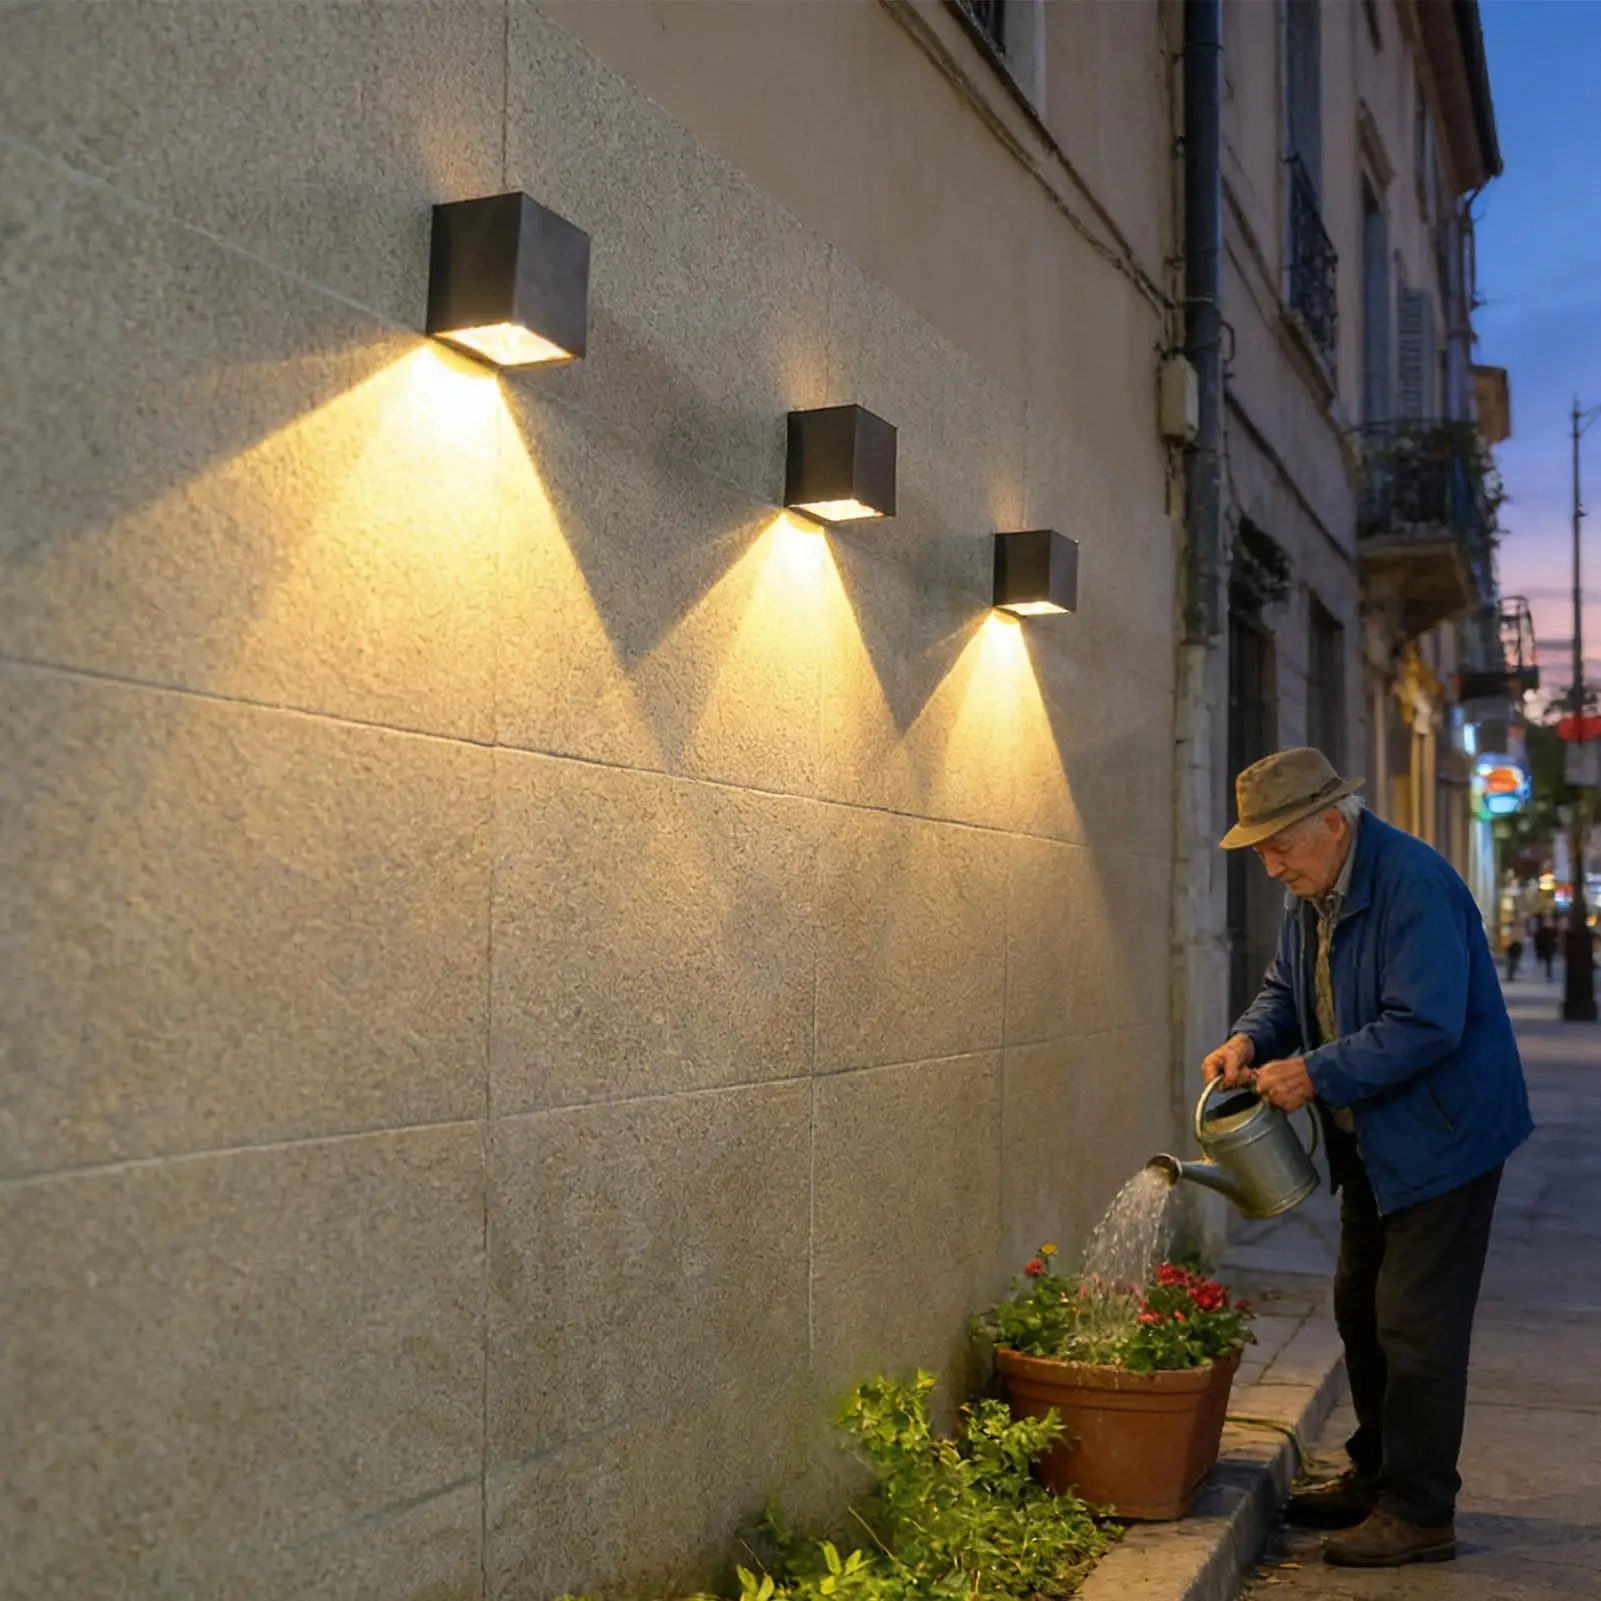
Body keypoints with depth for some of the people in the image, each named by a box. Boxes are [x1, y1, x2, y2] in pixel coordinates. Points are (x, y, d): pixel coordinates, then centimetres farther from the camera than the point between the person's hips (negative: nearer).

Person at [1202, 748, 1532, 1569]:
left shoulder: (1413, 883, -25)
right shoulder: (1308, 889, 4)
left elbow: (1425, 1025, -29)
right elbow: (1286, 985, 14)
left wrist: (1316, 1074, -27)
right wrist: (1249, 1039, -6)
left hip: (1441, 1132, -9)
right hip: (1374, 1135, 10)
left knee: (1415, 1324, -5)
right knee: (1362, 1308, 17)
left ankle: (1418, 1514, 7)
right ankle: (1375, 1476, 32)